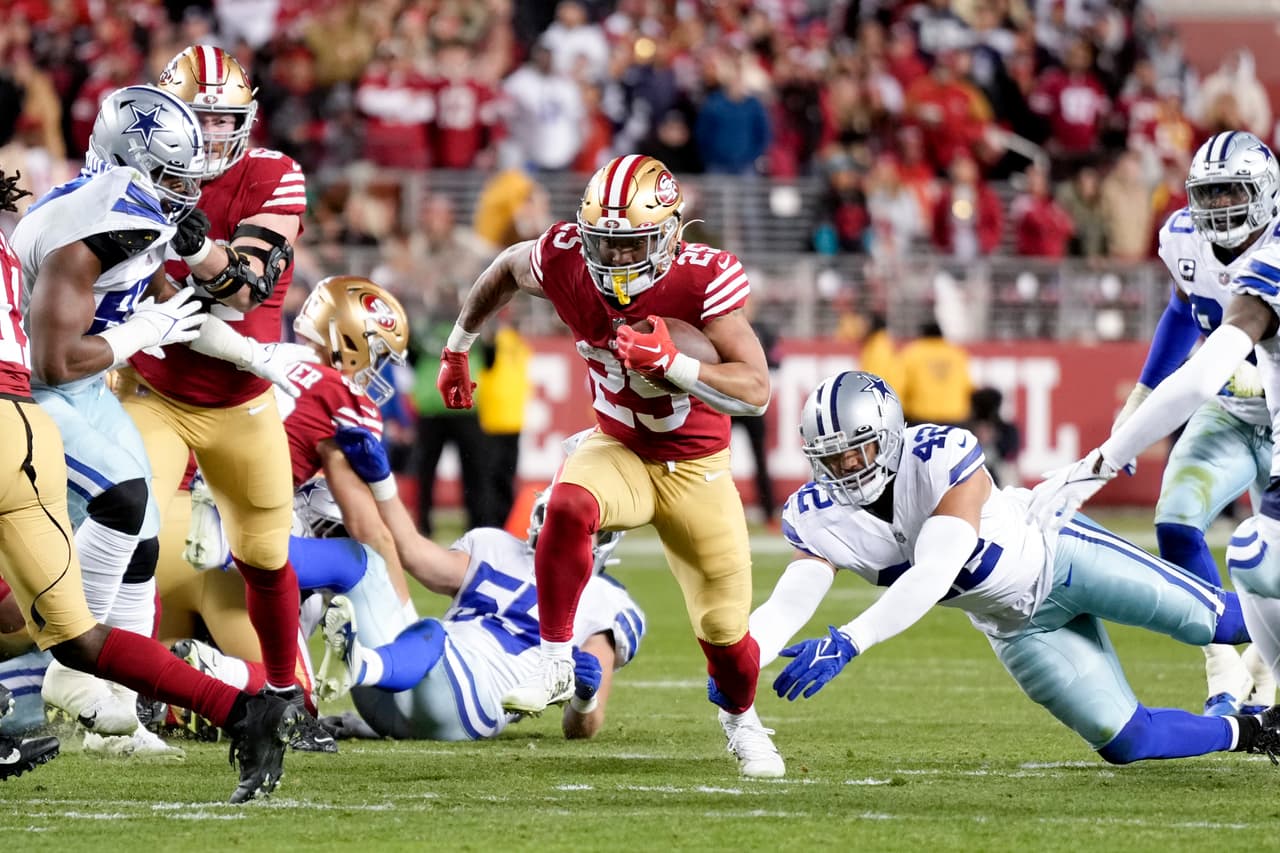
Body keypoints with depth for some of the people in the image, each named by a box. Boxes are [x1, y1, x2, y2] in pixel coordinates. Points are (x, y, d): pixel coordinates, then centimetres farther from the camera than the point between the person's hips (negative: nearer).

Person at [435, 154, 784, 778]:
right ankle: (556, 664, -20)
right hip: (618, 450, 1)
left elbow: (755, 392, -32)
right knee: (568, 508, -35)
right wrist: (457, 346, 18)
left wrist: (672, 363, -45)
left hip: (697, 469, -1)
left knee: (724, 631, 5)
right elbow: (507, 268, 7)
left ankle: (742, 722, 39)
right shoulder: (564, 259, -19)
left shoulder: (704, 279, -28)